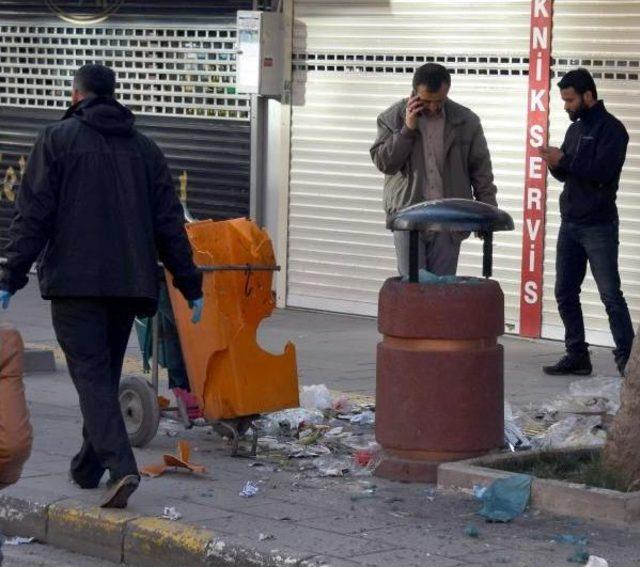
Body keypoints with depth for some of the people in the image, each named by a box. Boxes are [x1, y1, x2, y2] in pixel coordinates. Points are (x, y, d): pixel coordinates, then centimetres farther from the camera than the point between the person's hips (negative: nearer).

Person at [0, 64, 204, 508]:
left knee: (90, 373, -7)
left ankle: (121, 466, -23)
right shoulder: (144, 147, 13)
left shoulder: (59, 139, -1)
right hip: (129, 283, 5)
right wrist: (190, 285, 13)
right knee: (106, 373, 17)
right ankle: (89, 466, 25)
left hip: (75, 280, -5)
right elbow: (170, 224, 10)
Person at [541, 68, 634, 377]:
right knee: (565, 293, 8)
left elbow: (603, 171, -21)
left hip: (598, 226, -8)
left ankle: (626, 359, -5)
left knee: (611, 295, -8)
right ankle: (577, 355, 15)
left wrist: (564, 160, -19)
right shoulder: (575, 129, 16)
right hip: (569, 224, 8)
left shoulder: (611, 129, -8)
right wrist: (555, 163, -2)